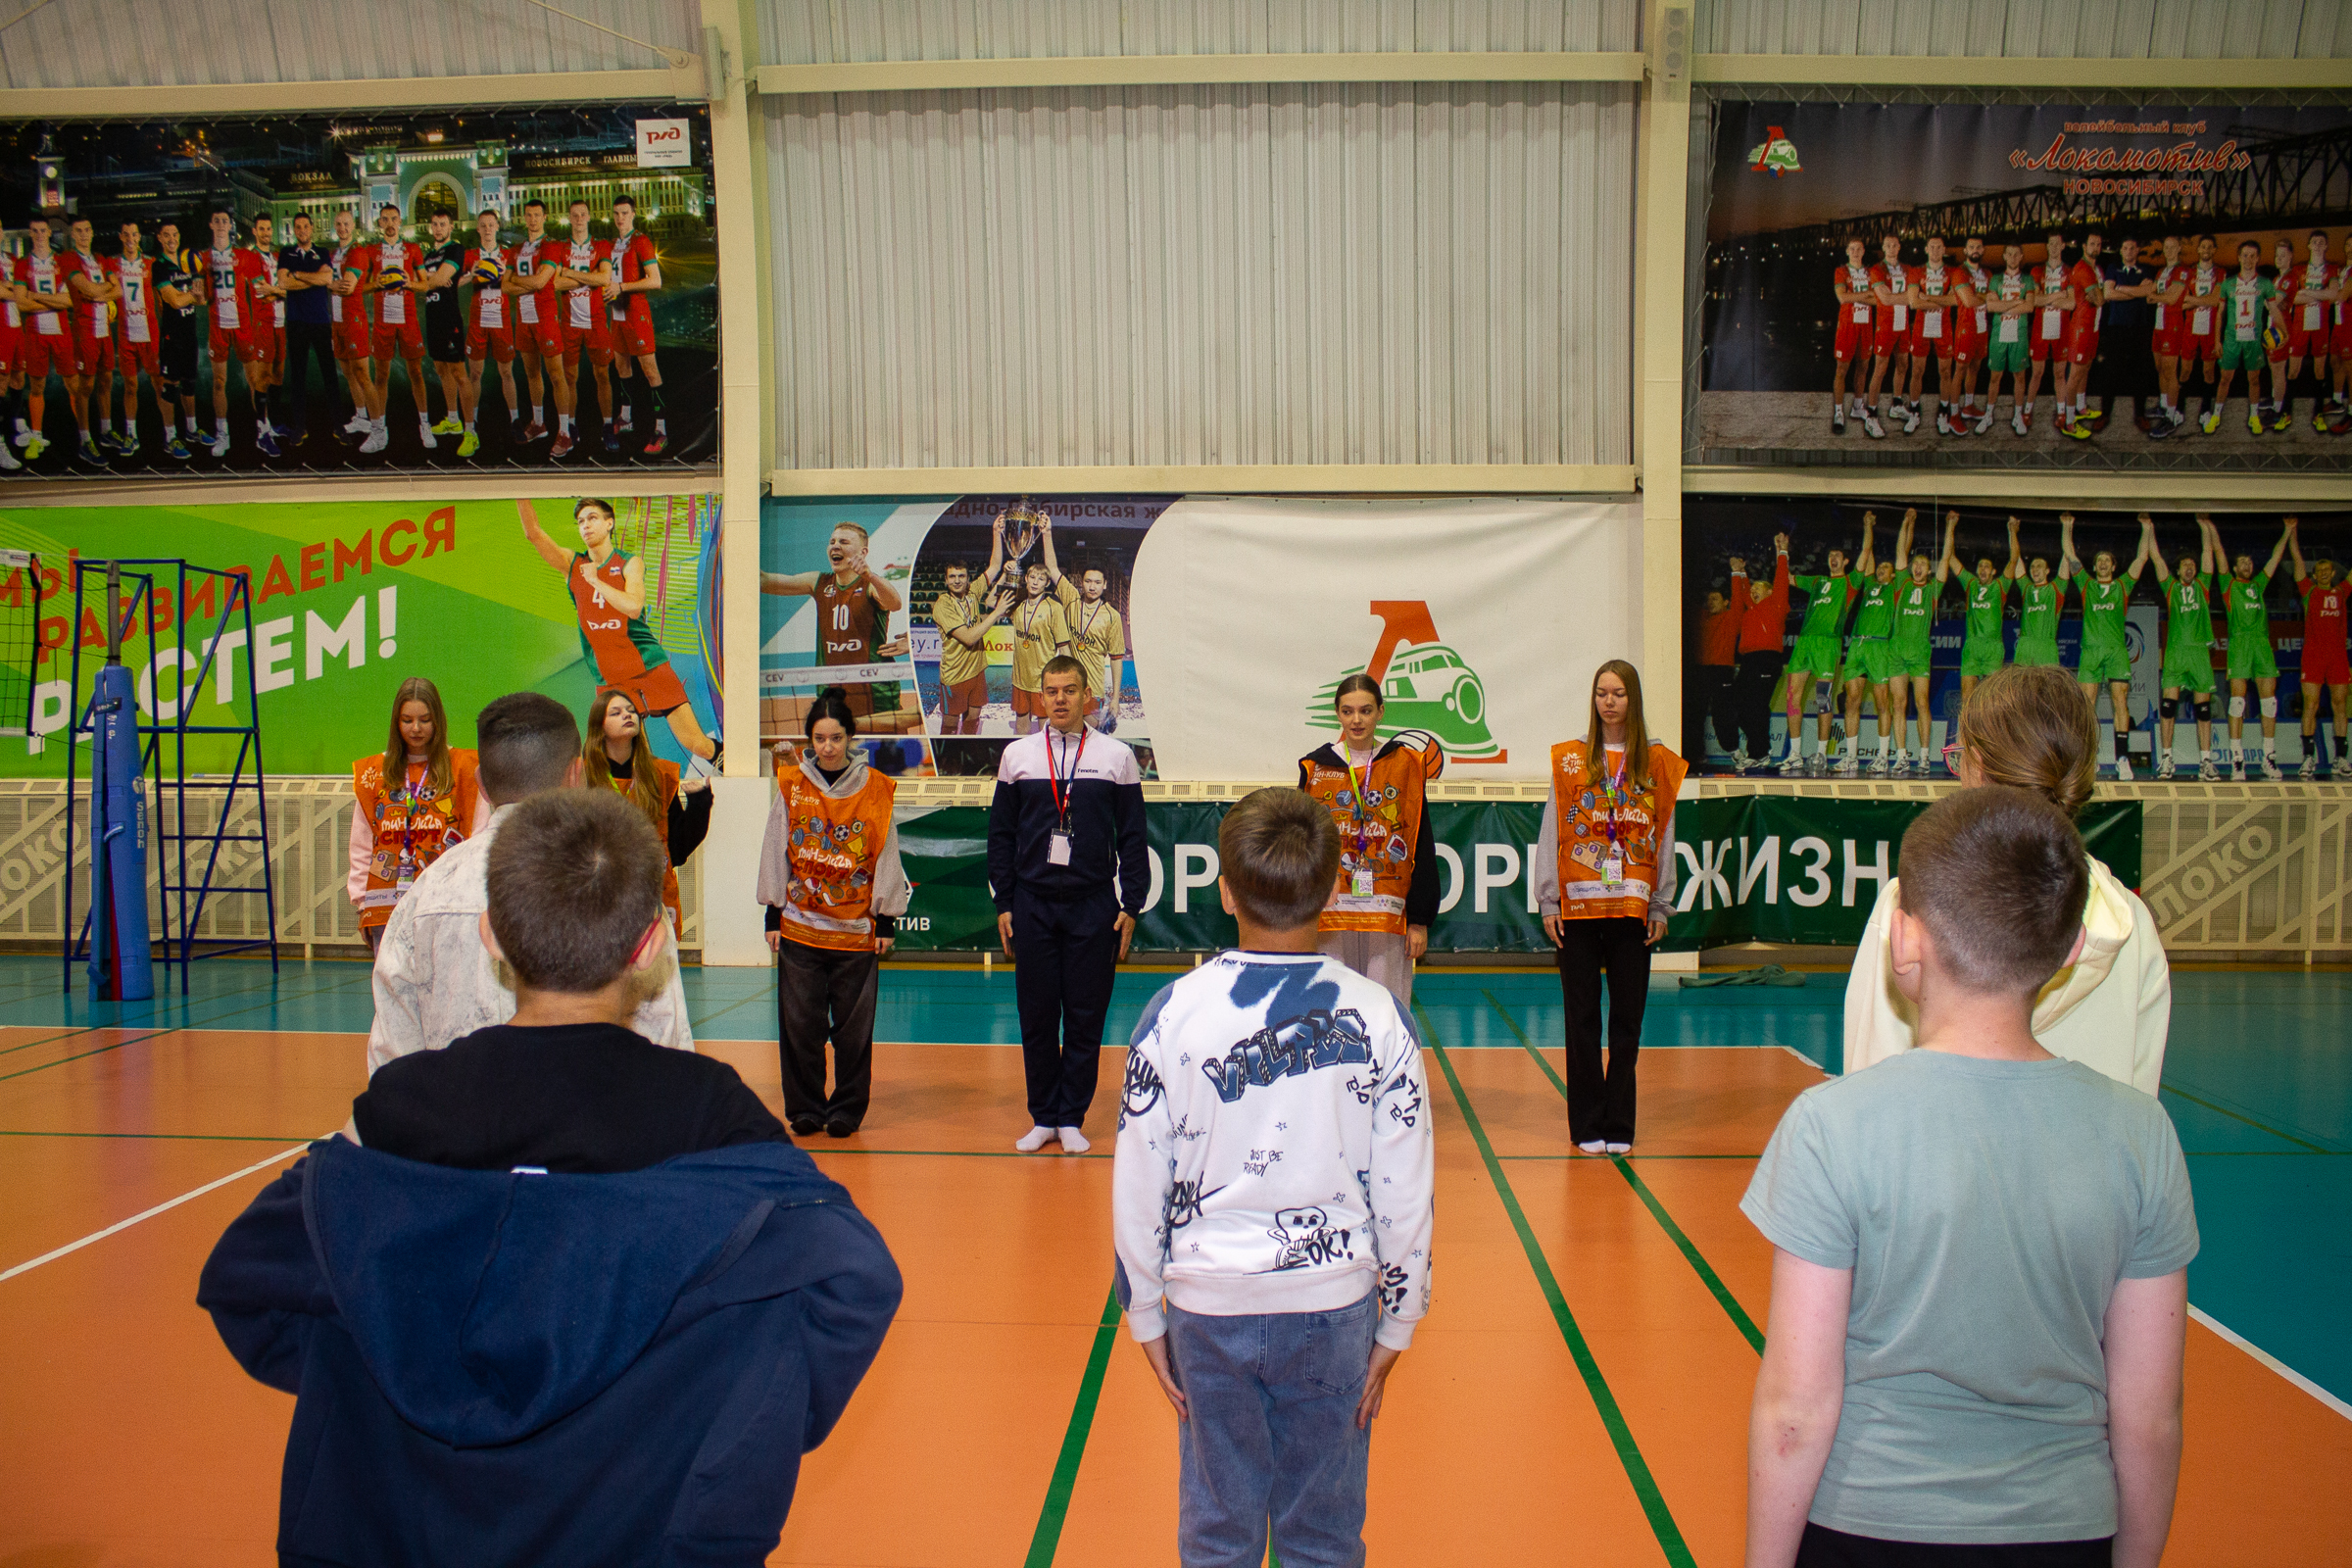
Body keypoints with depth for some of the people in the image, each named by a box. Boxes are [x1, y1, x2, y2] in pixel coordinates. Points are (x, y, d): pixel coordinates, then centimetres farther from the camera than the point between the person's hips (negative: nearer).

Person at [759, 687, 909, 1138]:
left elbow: (887, 858, 5)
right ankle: (805, 1109, 15)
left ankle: (846, 1110, 16)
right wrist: (773, 915, 5)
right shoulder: (791, 787, 4)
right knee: (800, 1024, 2)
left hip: (857, 929, -1)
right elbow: (775, 852, 8)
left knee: (853, 1026, 3)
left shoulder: (876, 789, 2)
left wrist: (886, 921, 2)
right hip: (799, 927, 1)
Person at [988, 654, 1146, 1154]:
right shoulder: (1017, 755, 6)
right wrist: (1003, 905, 3)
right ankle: (1043, 1118, 16)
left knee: (1085, 1017, 2)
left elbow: (1132, 837, 3)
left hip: (1094, 906, -1)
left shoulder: (1117, 756, 2)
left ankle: (1072, 1119, 13)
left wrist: (1131, 907, -3)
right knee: (1037, 1015, 4)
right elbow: (1001, 835, 9)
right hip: (1033, 904, 1)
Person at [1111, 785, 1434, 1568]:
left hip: (1209, 1304, 0)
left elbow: (1137, 1182, -3)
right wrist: (1396, 1325, 8)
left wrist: (1146, 1316, 9)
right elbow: (1408, 1191, -3)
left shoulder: (1175, 1012, -8)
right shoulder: (1377, 1017, -7)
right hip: (1335, 1304, 0)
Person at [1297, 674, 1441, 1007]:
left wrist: (1420, 920, -1)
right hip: (1329, 915, 1)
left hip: (1388, 916, -1)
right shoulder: (1316, 767, 6)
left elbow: (1422, 848, 3)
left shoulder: (1405, 764, 3)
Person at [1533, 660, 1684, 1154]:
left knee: (1627, 1019, 4)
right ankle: (1587, 1126, 11)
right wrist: (1548, 902, -3)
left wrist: (1661, 906, 2)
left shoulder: (1657, 762, 6)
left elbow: (1663, 836, 7)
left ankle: (1619, 1126, 12)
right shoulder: (1570, 759, 4)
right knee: (1583, 1018, 3)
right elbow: (1551, 832, 2)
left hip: (1633, 907, 1)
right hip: (1578, 907, -1)